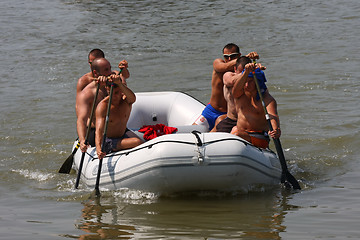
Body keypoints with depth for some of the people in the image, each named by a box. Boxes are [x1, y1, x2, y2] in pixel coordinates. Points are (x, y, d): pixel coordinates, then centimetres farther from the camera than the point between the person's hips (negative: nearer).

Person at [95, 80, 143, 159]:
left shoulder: (125, 100, -13)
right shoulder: (102, 106, -22)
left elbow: (132, 98, -40)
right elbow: (99, 130, -33)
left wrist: (119, 83, -58)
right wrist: (98, 148, -51)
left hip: (123, 134, 5)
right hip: (108, 141, -5)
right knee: (138, 142, -27)